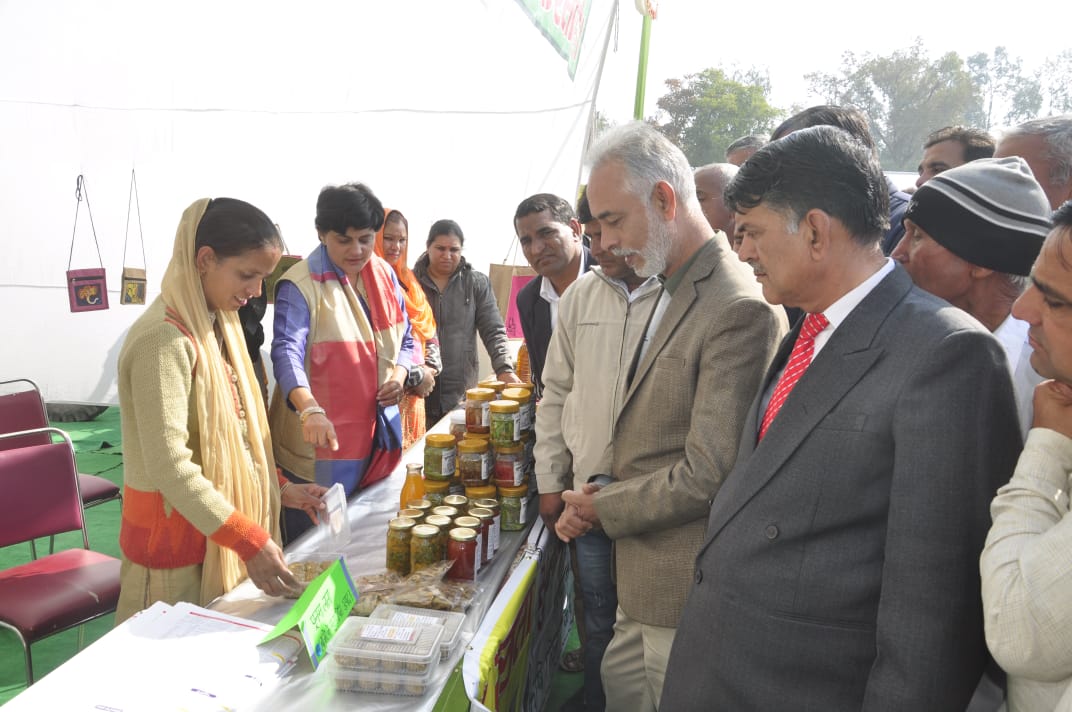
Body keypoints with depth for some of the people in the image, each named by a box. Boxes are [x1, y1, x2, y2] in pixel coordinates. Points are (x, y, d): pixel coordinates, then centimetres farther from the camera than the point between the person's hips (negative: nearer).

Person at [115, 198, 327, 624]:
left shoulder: (219, 326, 7)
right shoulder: (165, 338, -20)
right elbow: (170, 466, -26)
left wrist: (281, 490, 5)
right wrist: (250, 541, -28)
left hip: (221, 537, 8)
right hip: (176, 542, -8)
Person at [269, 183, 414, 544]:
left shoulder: (385, 275, 6)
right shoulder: (300, 285, -14)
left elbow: (404, 339, 15)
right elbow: (287, 351, -28)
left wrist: (400, 375, -6)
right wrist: (310, 410, -45)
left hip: (378, 436, 6)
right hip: (323, 439, -6)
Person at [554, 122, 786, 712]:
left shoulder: (740, 309, -24)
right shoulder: (671, 292, 9)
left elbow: (706, 475, -25)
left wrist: (602, 507, -12)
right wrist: (597, 483, -3)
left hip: (686, 589, -9)